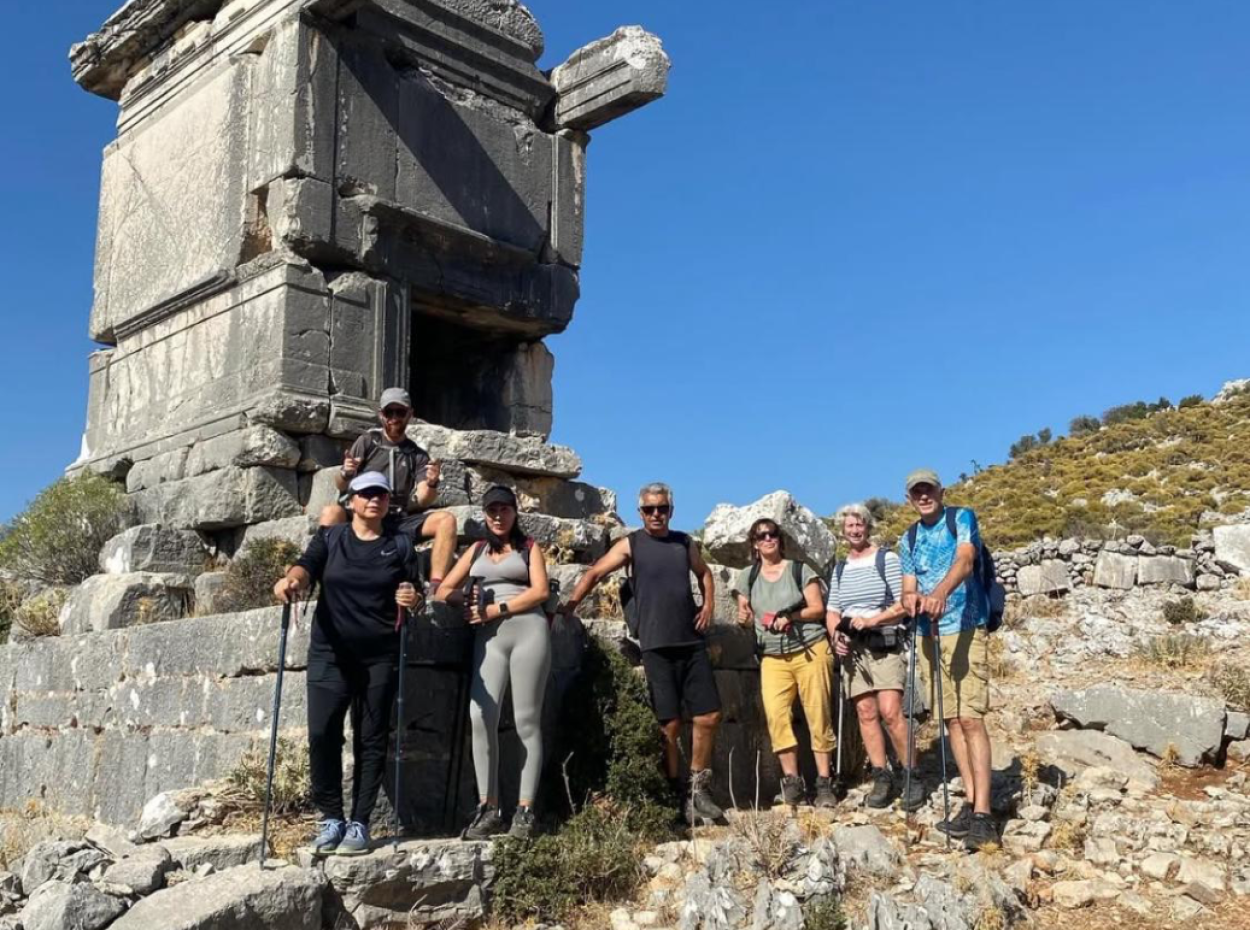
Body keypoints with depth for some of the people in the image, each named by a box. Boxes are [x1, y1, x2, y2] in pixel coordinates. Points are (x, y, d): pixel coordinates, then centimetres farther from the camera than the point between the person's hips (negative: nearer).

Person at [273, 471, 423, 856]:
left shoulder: (400, 546, 10)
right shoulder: (330, 538, 9)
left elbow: (415, 596, 10)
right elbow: (307, 565, -8)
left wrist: (412, 600, -14)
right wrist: (291, 579, -31)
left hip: (380, 657, 0)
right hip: (330, 653, 0)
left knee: (371, 740, 1)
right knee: (322, 733, -9)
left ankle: (359, 823, 9)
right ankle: (331, 818, 6)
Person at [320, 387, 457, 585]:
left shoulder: (418, 456, 14)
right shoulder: (367, 441, 10)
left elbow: (422, 501, 1)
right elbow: (341, 486, 3)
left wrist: (431, 485, -22)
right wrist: (345, 474, -20)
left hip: (400, 520, 2)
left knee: (446, 520, -22)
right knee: (331, 512, -32)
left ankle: (436, 587, -31)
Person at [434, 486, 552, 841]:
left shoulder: (529, 547, 13)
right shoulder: (477, 550, 21)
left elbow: (540, 591, -1)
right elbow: (443, 590, 17)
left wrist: (495, 609, -8)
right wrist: (461, 602, -5)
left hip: (528, 631, -2)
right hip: (488, 637, 3)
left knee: (526, 720, -3)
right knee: (480, 716, -13)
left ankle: (525, 810, -2)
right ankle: (488, 809, -8)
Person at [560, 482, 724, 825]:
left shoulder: (685, 543, 12)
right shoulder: (631, 544, 1)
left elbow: (704, 573, 28)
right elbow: (595, 573, -5)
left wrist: (708, 605, 12)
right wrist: (569, 605, -18)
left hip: (692, 643, 4)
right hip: (656, 647, -4)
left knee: (708, 718, 2)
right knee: (669, 725, -2)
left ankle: (698, 788, 18)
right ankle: (678, 798, 12)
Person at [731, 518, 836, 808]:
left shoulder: (799, 570, 3)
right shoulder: (747, 577, 10)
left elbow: (818, 608, 0)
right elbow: (746, 617, 12)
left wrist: (792, 616, -15)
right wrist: (744, 618, -11)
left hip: (810, 651, -2)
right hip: (773, 657, 2)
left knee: (818, 716, -3)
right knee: (775, 714, -14)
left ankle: (824, 782, 4)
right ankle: (791, 780, -8)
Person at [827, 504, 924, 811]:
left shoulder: (887, 559, 2)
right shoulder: (839, 569, 18)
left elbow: (904, 604, -5)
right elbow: (833, 611, 17)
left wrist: (871, 621, -16)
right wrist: (836, 635, -2)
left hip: (886, 644, -5)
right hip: (852, 648, 5)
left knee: (890, 711, -16)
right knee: (865, 712, 0)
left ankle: (912, 777, -6)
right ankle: (882, 778, 5)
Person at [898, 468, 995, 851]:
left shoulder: (962, 518, -3)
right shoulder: (908, 540, 13)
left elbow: (965, 560, -21)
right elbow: (908, 589, 9)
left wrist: (940, 593, -41)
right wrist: (910, 599, -17)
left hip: (965, 629, -6)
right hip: (929, 634, 6)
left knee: (970, 718, -13)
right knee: (951, 719, 6)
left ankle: (982, 815, -15)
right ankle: (972, 802, 13)